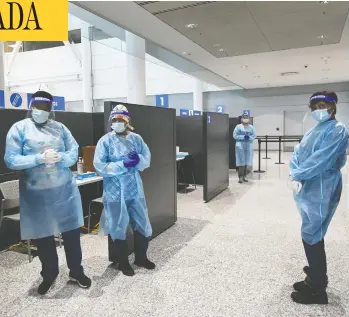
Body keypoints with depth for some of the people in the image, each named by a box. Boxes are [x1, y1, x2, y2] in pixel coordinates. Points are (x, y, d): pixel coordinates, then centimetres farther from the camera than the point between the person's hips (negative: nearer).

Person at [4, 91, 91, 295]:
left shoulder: (59, 127, 5)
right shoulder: (19, 128, -2)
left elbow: (74, 152, 2)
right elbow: (11, 160, -9)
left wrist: (59, 157, -18)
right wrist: (40, 158, -21)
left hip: (64, 189, 2)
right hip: (37, 193, -1)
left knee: (72, 231, 10)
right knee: (43, 236, 13)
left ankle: (76, 271, 29)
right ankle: (49, 275, 34)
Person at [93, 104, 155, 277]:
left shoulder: (136, 138, 2)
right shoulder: (105, 141, -8)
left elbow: (147, 159, 1)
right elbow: (99, 166, -15)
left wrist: (138, 160, -21)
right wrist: (123, 165, -23)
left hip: (135, 190, 4)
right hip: (115, 193, -3)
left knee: (142, 225, 15)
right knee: (119, 228, 11)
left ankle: (141, 257, 38)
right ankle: (123, 263, 32)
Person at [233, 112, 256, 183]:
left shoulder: (251, 127, 10)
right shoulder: (238, 126, 0)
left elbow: (254, 135, 7)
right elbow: (235, 136, -6)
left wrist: (249, 137, -13)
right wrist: (243, 137, -16)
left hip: (249, 146, 4)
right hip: (240, 146, -4)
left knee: (247, 162, 6)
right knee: (241, 162, -8)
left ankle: (244, 177, 16)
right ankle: (240, 177, -4)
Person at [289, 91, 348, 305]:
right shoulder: (314, 131, 14)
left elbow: (321, 160, -23)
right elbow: (297, 154, 7)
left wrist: (298, 175, -13)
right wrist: (295, 177, -10)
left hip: (321, 193, -8)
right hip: (308, 190, 8)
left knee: (312, 238, -2)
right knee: (312, 236, 18)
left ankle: (317, 291, 13)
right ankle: (316, 278, 37)